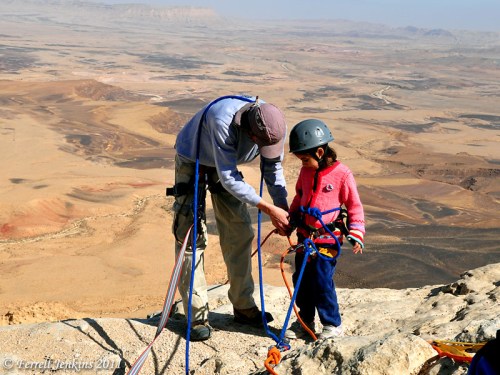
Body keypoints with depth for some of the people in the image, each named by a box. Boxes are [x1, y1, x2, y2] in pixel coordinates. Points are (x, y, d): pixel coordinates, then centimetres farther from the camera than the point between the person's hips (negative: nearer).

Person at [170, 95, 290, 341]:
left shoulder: (273, 126, -24)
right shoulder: (223, 121, -43)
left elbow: (273, 167, -7)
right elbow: (228, 179, -38)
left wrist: (284, 208, -18)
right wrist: (269, 209, -37)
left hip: (225, 165, 6)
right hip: (192, 162, -5)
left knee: (240, 233, 4)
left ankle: (243, 306, 16)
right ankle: (197, 315, -2)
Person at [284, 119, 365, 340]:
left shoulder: (341, 174, -12)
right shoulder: (305, 172, 5)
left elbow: (354, 205, -5)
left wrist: (356, 234, -11)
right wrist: (291, 219, 16)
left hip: (327, 239, -6)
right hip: (305, 235, 6)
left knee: (322, 281, -6)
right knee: (300, 279, 10)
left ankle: (333, 324, 12)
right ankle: (305, 321, 27)